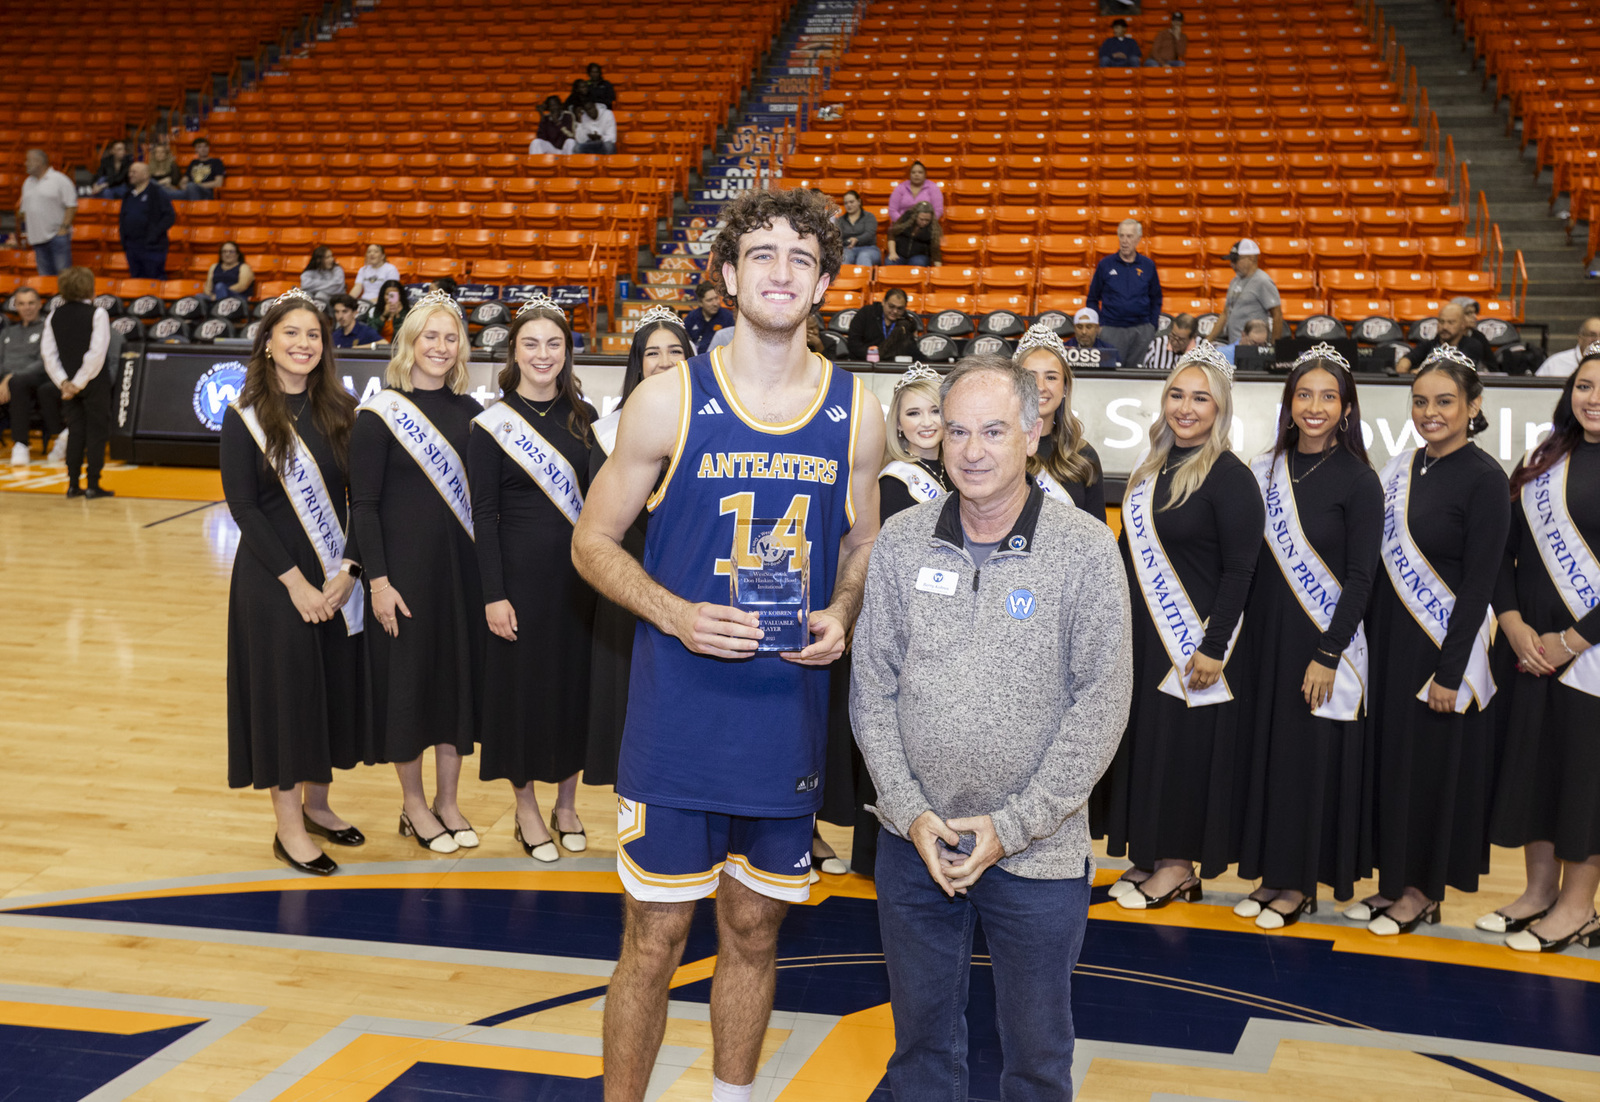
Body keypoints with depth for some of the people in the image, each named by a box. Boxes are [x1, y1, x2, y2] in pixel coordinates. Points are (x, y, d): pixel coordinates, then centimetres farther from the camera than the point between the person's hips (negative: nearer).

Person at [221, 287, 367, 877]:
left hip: (336, 580, 4)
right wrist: (294, 580, -15)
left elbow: (360, 498, 3)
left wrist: (347, 571, -10)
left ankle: (316, 803, 27)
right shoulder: (246, 418, -5)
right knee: (284, 686, 0)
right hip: (272, 578, -4)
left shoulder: (341, 412, 4)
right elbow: (242, 506, -9)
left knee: (334, 684, 9)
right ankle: (288, 825, 11)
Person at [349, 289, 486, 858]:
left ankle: (447, 801, 23)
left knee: (461, 675, 9)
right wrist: (377, 580, -14)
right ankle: (414, 804, 20)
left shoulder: (469, 411, 7)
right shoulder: (379, 414, -6)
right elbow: (363, 505, -8)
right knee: (408, 677, 3)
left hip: (463, 566, 4)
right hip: (404, 566, -4)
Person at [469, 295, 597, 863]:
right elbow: (484, 515, -6)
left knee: (575, 682, 9)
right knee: (523, 684, 4)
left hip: (579, 570, 3)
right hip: (521, 571, -3)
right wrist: (494, 594, -11)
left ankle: (567, 802, 25)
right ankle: (527, 810, 19)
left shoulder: (583, 417, 5)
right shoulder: (492, 425, -4)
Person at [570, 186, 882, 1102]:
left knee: (755, 932, 16)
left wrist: (841, 616, -7)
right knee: (656, 937, 5)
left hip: (790, 720, 3)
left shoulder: (854, 413, 2)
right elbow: (594, 542, 0)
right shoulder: (670, 401, -6)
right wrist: (676, 615, -16)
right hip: (678, 719, -2)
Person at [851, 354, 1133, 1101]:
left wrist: (1012, 827, -12)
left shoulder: (1085, 549, -9)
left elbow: (1100, 704, -10)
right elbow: (872, 688, 3)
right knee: (921, 1035, 16)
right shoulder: (901, 541, 0)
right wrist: (911, 813, -6)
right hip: (913, 843, 3)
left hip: (1038, 850, -2)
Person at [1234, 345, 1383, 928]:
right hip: (1265, 637, 5)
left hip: (1324, 643, -5)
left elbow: (1360, 578, -10)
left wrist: (1328, 654, -15)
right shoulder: (1266, 469, 6)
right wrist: (1242, 638, 3)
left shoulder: (1358, 480, -8)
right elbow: (1252, 563, 8)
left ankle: (1300, 886, 13)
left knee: (1311, 759, 1)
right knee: (1264, 752, 9)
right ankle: (1271, 875, 21)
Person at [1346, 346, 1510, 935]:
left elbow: (1479, 582, -14)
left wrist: (1450, 670, -17)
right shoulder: (1401, 468, 7)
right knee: (1388, 758, 11)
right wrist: (1372, 639, 5)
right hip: (1389, 639, 6)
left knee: (1432, 764, 2)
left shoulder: (1484, 479, -12)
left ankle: (1423, 893, 16)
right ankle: (1393, 881, 23)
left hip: (1443, 645, -6)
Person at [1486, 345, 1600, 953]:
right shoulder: (1541, 465, 9)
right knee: (1531, 760, 10)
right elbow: (1504, 550, 8)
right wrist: (1515, 626, -5)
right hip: (1533, 648, 5)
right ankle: (1540, 890, 24)